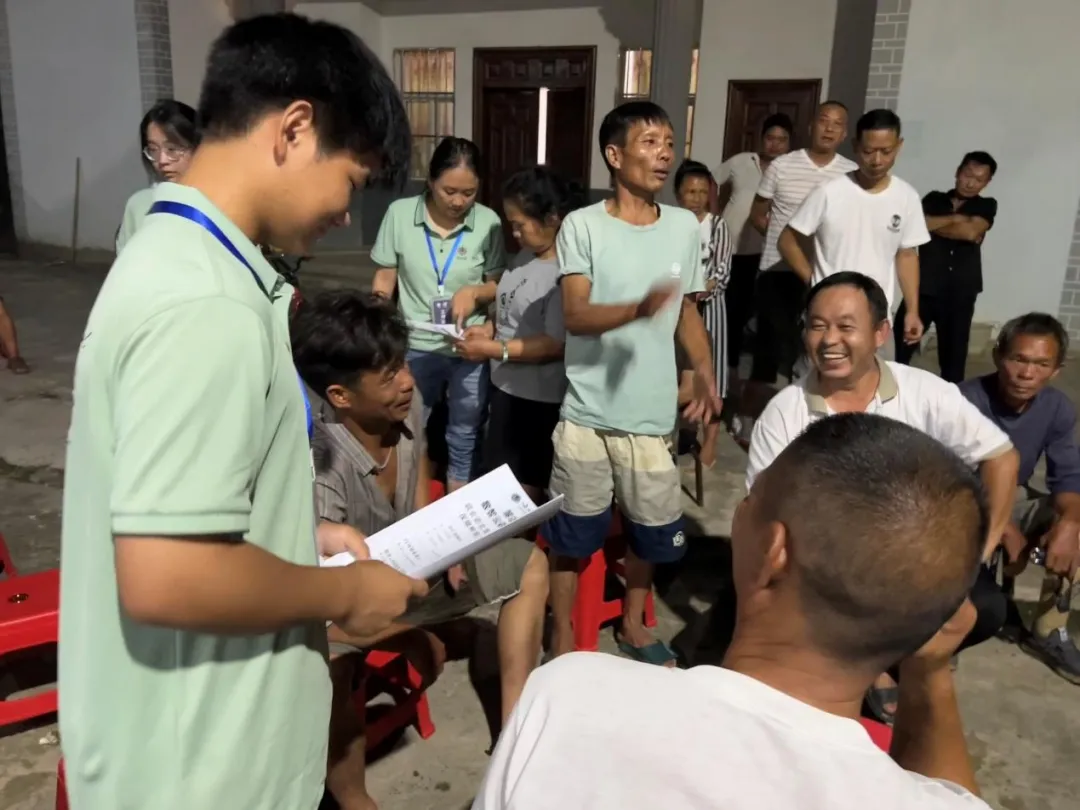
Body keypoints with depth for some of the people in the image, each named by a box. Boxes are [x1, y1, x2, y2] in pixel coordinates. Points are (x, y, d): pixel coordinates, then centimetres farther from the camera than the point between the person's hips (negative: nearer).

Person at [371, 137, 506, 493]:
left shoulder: (488, 222, -8)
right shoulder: (399, 213, -6)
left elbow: (500, 284, 3)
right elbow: (384, 281, 2)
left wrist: (475, 292, -18)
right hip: (415, 347, 1)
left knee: (464, 438, 13)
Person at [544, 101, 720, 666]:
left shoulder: (685, 227, 5)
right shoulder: (582, 226, -8)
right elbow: (575, 317, -17)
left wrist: (705, 373, 0)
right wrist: (639, 308, -33)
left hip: (654, 414, 4)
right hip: (588, 413, -3)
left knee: (651, 530, 16)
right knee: (571, 534, 9)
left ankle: (632, 624, 42)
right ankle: (562, 638, 31)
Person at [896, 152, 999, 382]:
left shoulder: (987, 206, 7)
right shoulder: (934, 199, 10)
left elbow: (971, 232, -12)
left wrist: (934, 225, -3)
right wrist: (956, 218, -10)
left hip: (961, 294, 0)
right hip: (923, 288, 0)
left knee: (954, 354, 8)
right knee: (900, 347, 2)